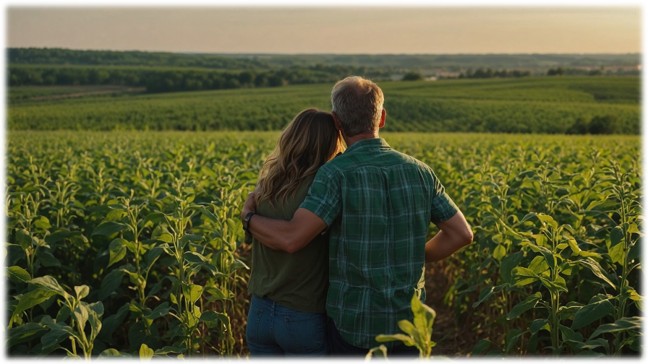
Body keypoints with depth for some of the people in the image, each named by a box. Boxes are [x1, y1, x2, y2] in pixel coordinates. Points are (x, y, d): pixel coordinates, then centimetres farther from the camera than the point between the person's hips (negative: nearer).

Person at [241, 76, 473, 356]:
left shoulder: (337, 173, -17)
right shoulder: (419, 171, 0)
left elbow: (290, 239, -26)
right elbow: (462, 234, 2)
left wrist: (249, 216, -6)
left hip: (354, 323, -4)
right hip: (408, 322, 5)